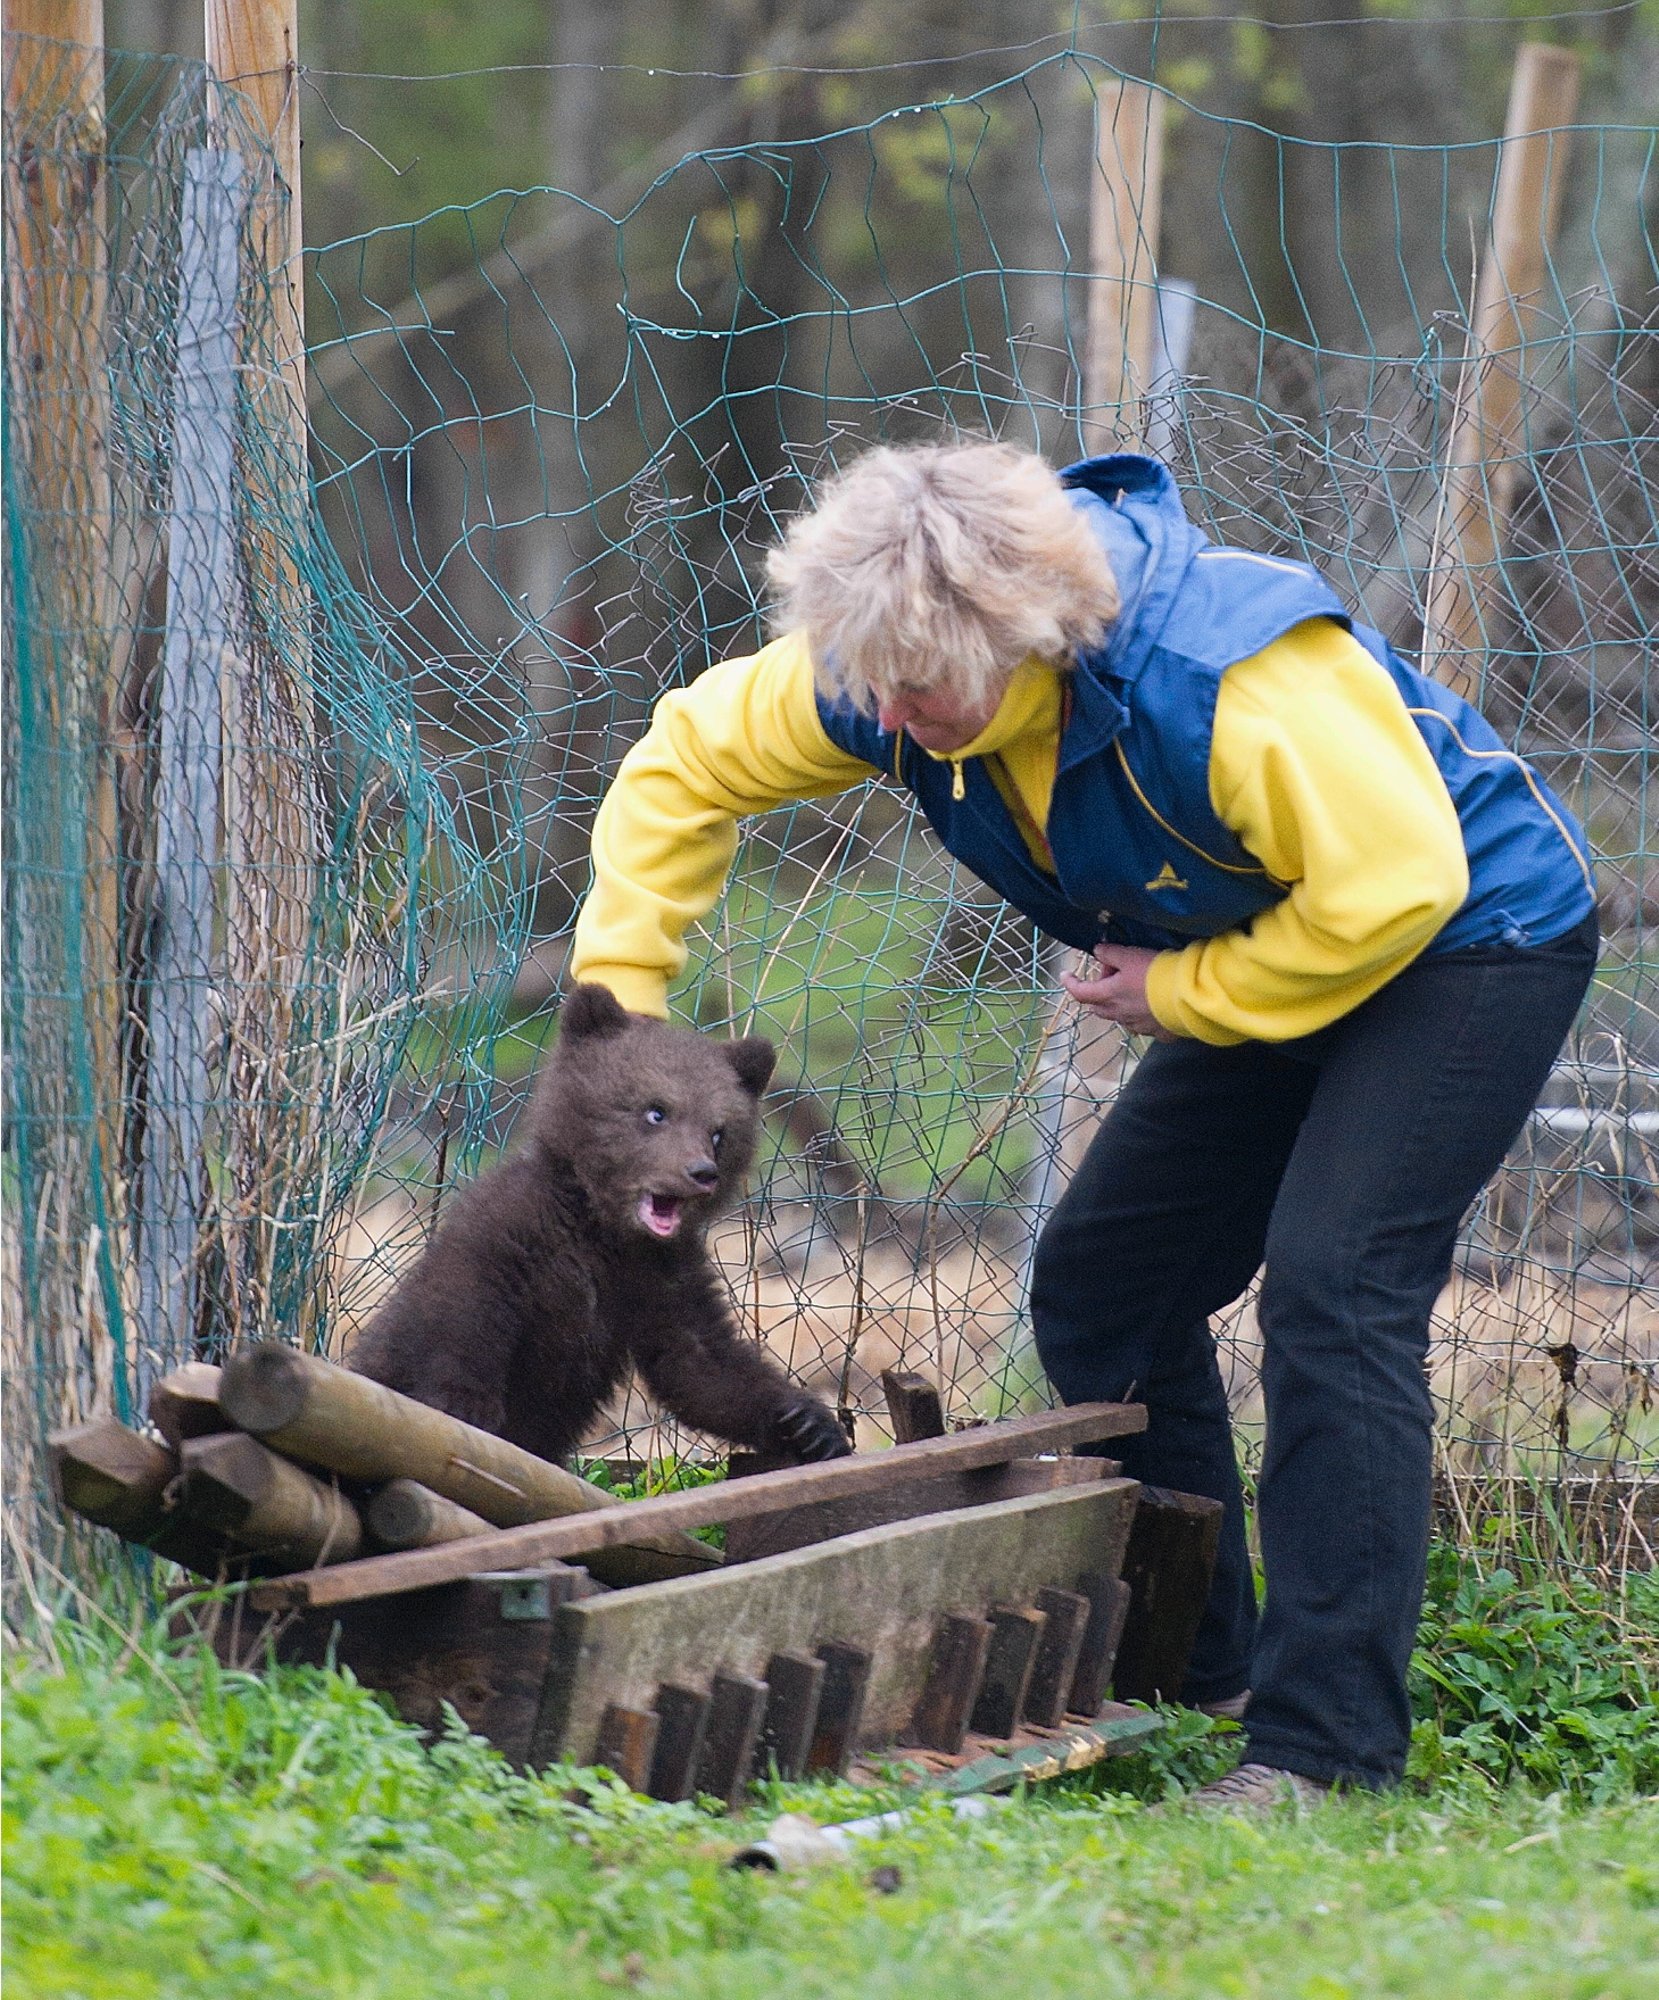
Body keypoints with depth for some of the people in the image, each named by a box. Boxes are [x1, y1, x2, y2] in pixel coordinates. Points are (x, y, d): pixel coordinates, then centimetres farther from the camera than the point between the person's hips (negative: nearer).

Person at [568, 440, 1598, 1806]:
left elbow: (1394, 882, -33)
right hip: (1276, 952, 8)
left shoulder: (1235, 676, -38)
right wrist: (618, 1007, -7)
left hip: (1470, 934, -8)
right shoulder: (883, 682, -16)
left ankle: (1330, 1743, -19)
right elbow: (689, 761, -1)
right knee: (1100, 1282, 6)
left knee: (1331, 1287, -22)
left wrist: (1184, 993, -22)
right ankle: (1188, 1667, 21)